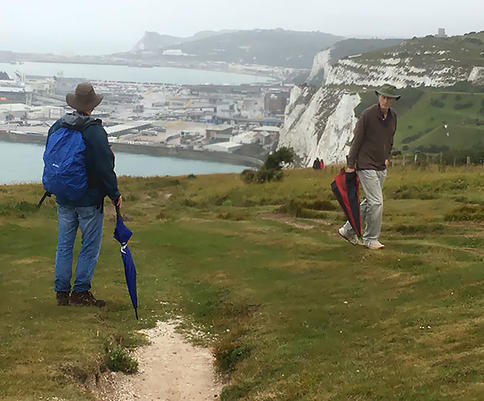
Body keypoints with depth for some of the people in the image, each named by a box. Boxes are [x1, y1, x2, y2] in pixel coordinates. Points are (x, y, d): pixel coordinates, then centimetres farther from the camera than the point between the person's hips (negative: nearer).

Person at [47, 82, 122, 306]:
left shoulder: (56, 127, 4)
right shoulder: (95, 132, -16)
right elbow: (104, 168, -15)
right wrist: (115, 194, -4)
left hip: (63, 199, 6)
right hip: (90, 199, -6)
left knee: (64, 245, 13)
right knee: (90, 246, 4)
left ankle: (61, 291, 17)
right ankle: (81, 292, 6)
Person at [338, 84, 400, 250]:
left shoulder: (393, 116, 6)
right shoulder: (368, 114, -15)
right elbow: (357, 139, -12)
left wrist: (387, 157, 14)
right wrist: (351, 164, -11)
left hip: (381, 167, 8)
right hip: (366, 165, -8)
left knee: (370, 202, 13)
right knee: (376, 202, -8)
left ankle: (348, 229, 26)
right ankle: (371, 239, 5)